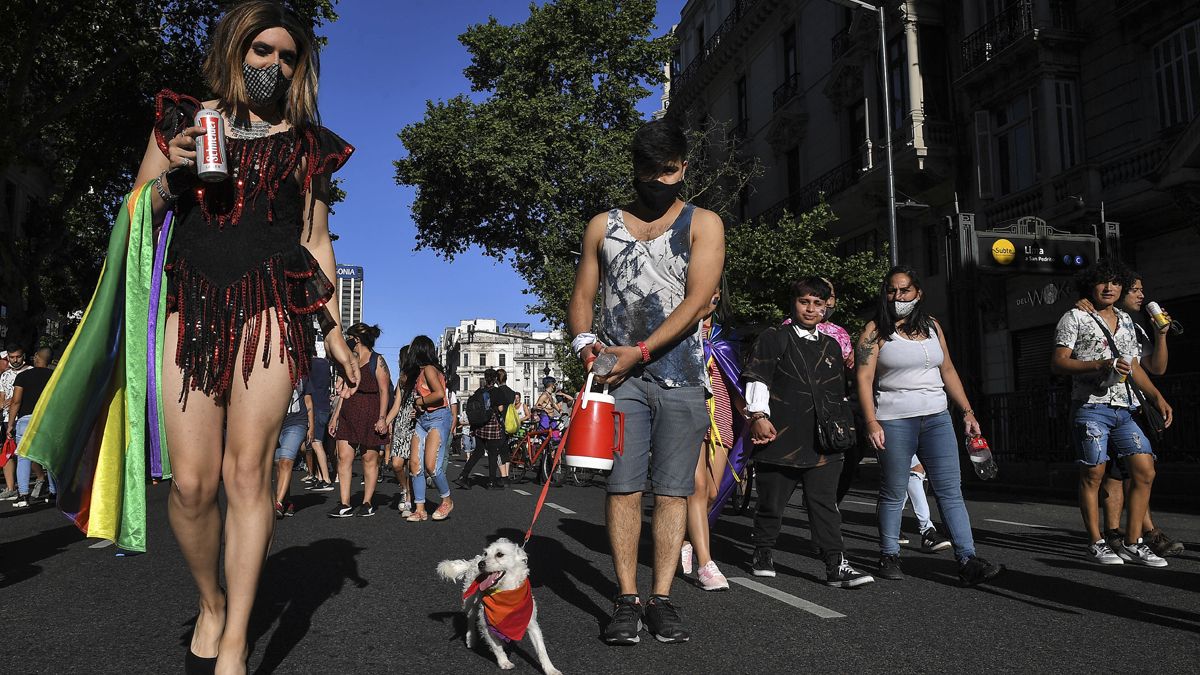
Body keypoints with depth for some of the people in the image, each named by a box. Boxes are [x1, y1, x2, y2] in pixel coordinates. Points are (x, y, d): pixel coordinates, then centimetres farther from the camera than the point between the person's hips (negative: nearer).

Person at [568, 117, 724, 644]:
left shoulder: (703, 224, 5)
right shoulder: (603, 226, 12)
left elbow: (697, 300, -7)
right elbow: (582, 297, 12)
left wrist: (640, 351, -16)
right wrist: (584, 342, -10)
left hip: (682, 377, -1)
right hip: (621, 374, 1)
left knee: (673, 489, 1)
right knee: (624, 486, -4)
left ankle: (662, 599, 8)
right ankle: (626, 599, 3)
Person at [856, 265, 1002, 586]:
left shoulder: (931, 325, 13)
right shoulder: (876, 330, -1)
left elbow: (948, 371, 18)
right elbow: (864, 378, -7)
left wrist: (967, 411, 12)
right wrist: (871, 421, -17)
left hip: (937, 418, 4)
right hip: (894, 421, -4)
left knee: (951, 490, -2)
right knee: (894, 493, 4)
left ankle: (967, 560, -2)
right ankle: (889, 557, 17)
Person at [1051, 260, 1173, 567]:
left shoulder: (1126, 321, 20)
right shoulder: (1075, 318, 1)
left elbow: (1135, 367, 24)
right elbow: (1058, 363, -7)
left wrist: (1157, 396, 13)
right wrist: (1100, 365, -18)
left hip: (1124, 409, 6)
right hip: (1090, 407, -6)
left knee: (1145, 471, -1)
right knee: (1093, 475, -3)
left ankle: (1132, 543, 8)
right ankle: (1096, 543, 7)